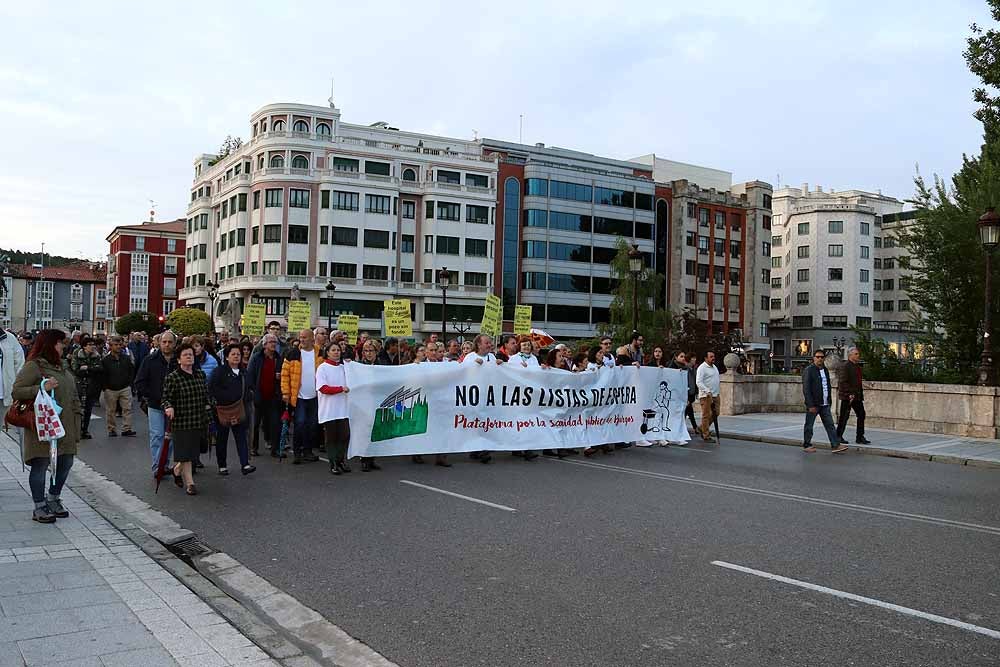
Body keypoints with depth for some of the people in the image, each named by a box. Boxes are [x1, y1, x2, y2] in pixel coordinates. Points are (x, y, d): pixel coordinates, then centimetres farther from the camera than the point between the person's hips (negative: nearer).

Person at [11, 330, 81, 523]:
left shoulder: (61, 367, 17)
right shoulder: (33, 366, -8)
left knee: (65, 463, 10)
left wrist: (76, 422, 16)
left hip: (64, 426, 8)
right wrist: (41, 388, -23)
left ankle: (53, 499, 27)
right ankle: (39, 507, 10)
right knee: (41, 464, -1)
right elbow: (16, 392, -13)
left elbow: (73, 396, 22)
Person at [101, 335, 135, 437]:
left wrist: (129, 382, 5)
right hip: (110, 390, -1)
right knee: (110, 411, 6)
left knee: (127, 408, -3)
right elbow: (101, 374, 0)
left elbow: (132, 371, 13)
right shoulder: (105, 360, -2)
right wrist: (105, 387, -5)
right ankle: (112, 430, 16)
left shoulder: (127, 358, 5)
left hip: (125, 388, 1)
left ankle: (127, 429, 0)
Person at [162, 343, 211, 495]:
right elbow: (166, 398, -10)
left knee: (193, 451, 13)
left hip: (199, 420, 6)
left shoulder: (200, 374, 9)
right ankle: (189, 483, 5)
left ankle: (177, 470, 38)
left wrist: (207, 405, 10)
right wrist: (169, 407, -29)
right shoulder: (172, 378, -9)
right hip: (181, 421, -6)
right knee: (185, 453, -3)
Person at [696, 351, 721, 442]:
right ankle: (706, 436, -1)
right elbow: (698, 382, -20)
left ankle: (702, 428, 26)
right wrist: (708, 391, -27)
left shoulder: (714, 367, 16)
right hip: (706, 395, -9)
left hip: (715, 394, 9)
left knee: (715, 413, 10)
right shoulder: (702, 368, -11)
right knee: (706, 415, -5)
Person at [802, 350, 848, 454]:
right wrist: (810, 405, -19)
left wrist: (829, 401, 13)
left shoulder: (825, 370, 13)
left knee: (830, 425, 2)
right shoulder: (808, 370, -10)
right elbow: (806, 389, -15)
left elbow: (828, 386, 20)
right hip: (813, 404, -6)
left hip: (825, 404, 7)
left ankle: (835, 445, 1)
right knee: (809, 426, 4)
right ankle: (806, 445, 14)